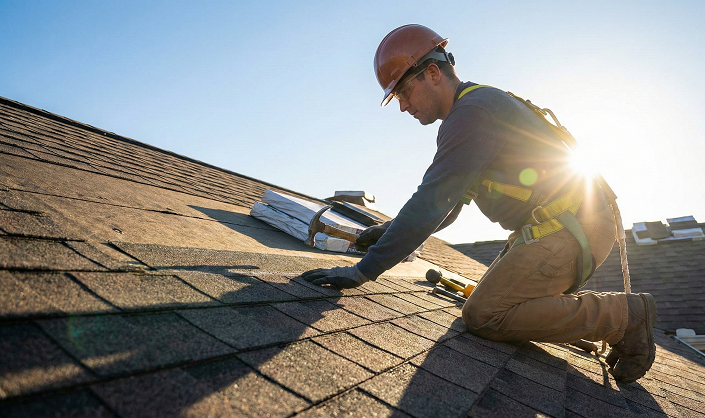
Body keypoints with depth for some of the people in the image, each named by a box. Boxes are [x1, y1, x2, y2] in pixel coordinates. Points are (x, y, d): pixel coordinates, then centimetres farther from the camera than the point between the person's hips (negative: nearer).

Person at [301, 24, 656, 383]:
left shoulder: (473, 112, -18)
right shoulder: (477, 108, 15)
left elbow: (431, 203, -26)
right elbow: (446, 206, 17)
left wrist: (365, 270, -22)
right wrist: (391, 231, 7)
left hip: (571, 229, -10)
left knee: (483, 315, -14)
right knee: (489, 296, 15)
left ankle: (625, 316, -3)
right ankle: (599, 313, 19)